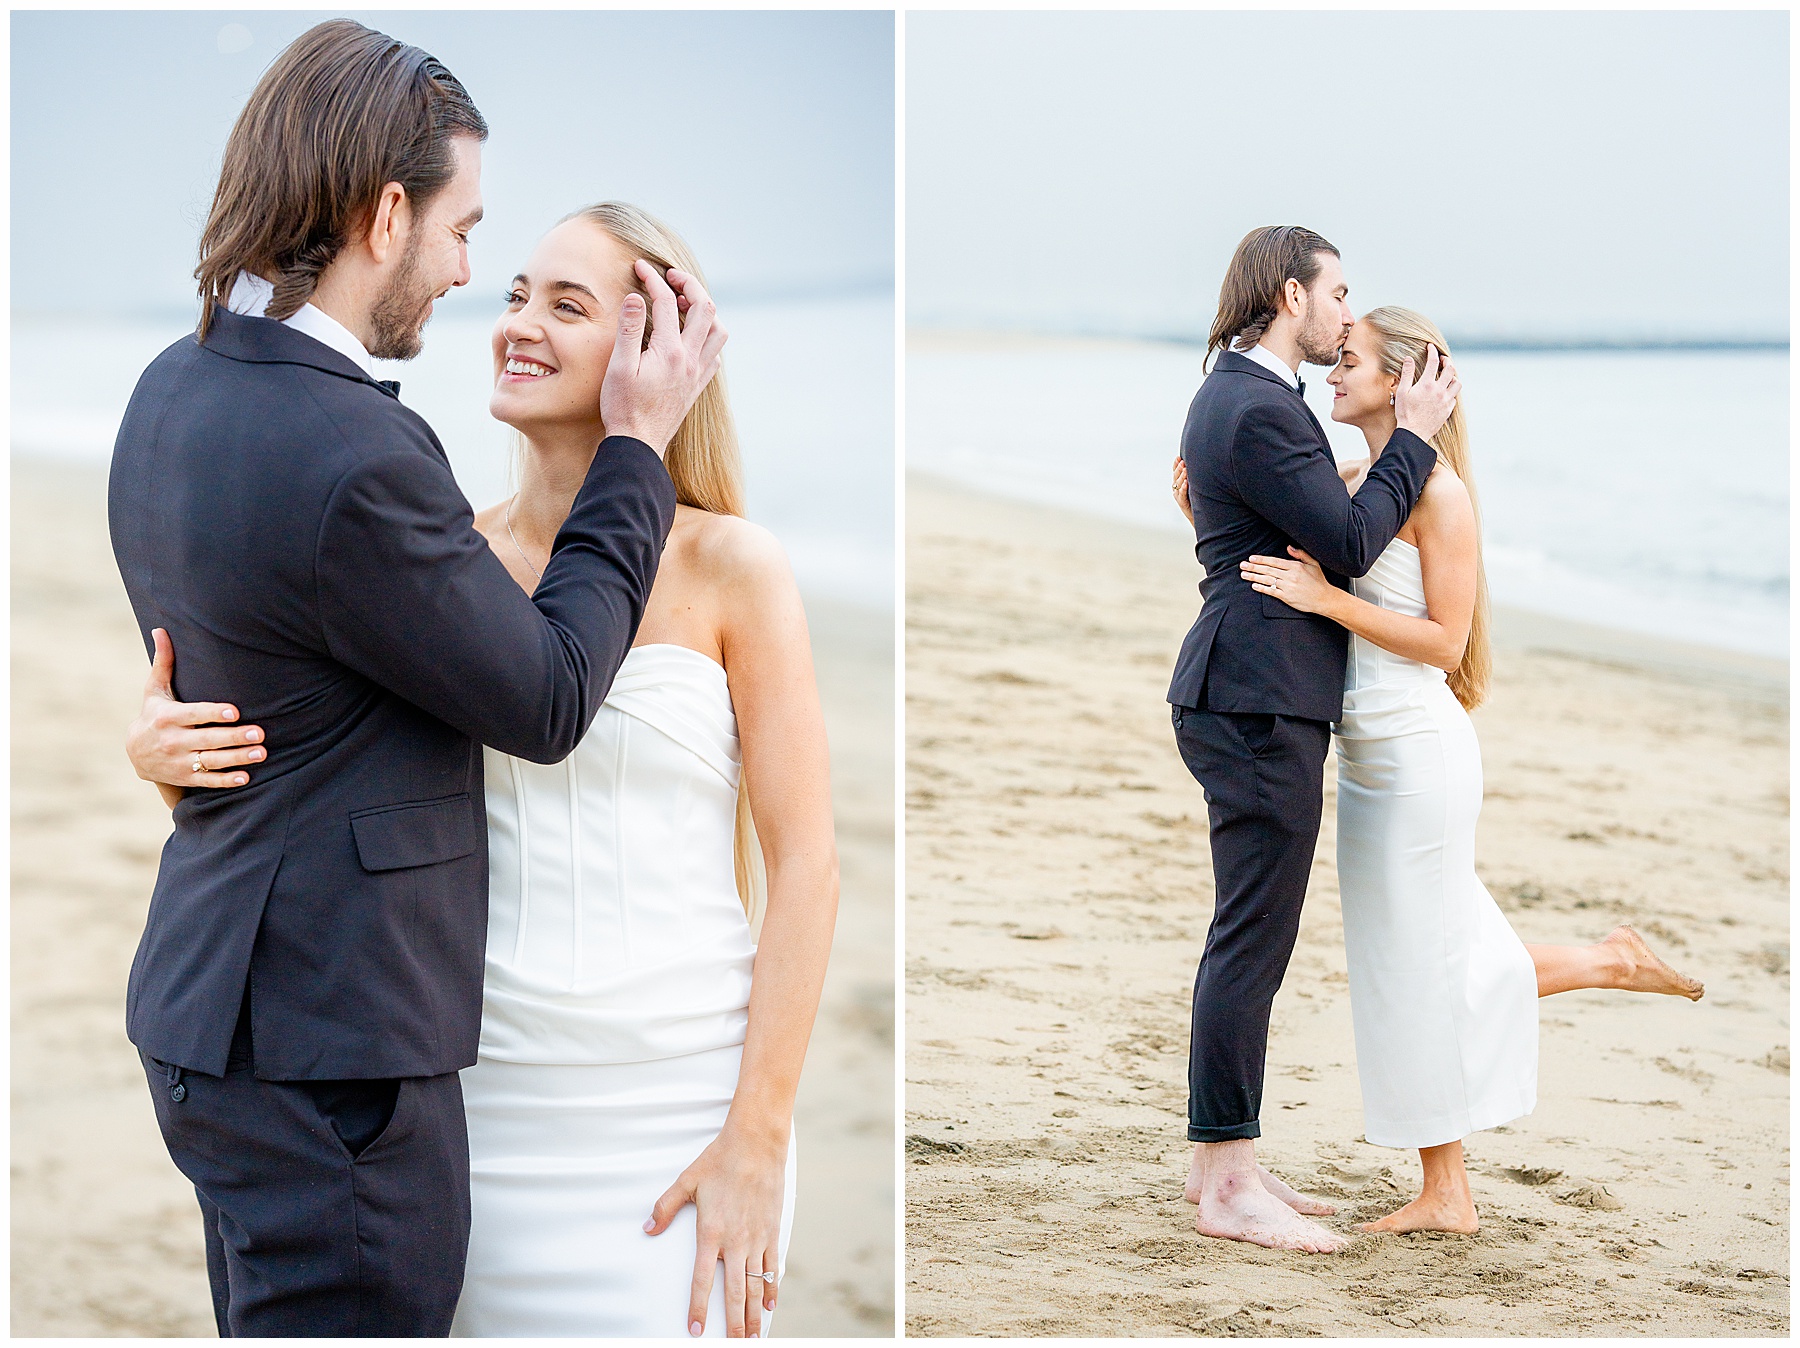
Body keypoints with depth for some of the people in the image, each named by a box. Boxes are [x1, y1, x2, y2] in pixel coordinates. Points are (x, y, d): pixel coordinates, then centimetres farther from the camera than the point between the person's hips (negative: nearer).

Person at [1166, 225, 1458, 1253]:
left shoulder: (1242, 395, 18)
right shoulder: (1259, 411, -16)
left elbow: (1326, 530, 22)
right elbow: (1351, 542, -17)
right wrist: (1415, 433, -8)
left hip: (1253, 701, 11)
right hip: (1260, 704, -11)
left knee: (1251, 941, 15)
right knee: (1252, 943, -6)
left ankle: (1224, 1161, 22)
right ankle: (1229, 1187, -1)